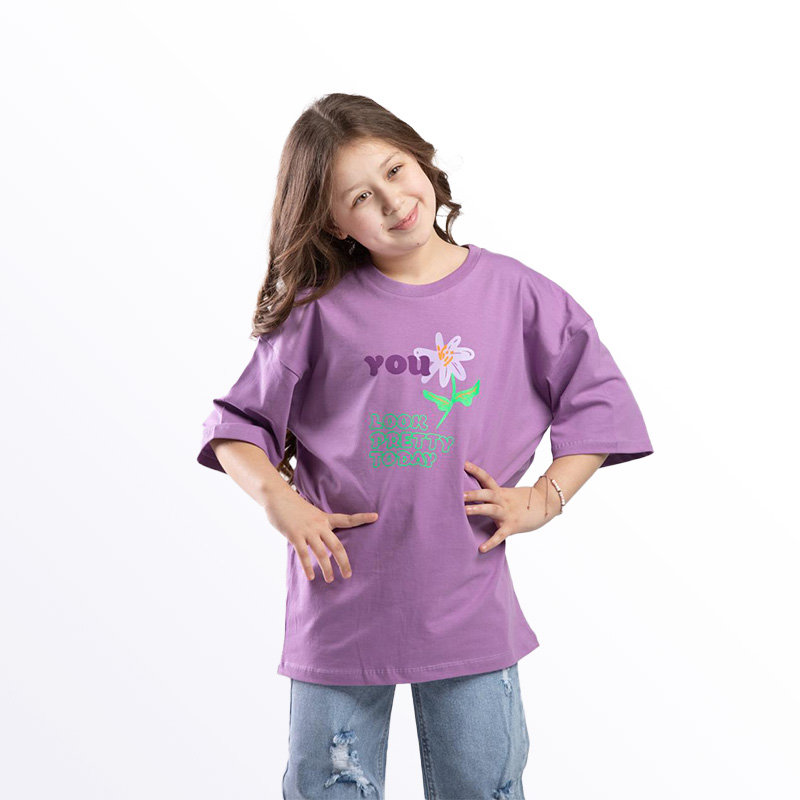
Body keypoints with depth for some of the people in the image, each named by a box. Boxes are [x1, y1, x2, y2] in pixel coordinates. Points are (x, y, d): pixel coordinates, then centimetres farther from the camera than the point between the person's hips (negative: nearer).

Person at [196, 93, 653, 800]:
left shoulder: (515, 294, 0)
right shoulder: (321, 312, -3)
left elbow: (598, 403, 7)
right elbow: (236, 425, 4)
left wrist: (544, 498, -3)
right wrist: (276, 498, -13)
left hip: (468, 607, 1)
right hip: (342, 602, 0)